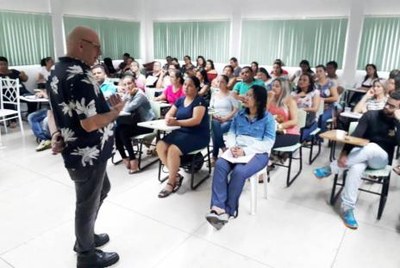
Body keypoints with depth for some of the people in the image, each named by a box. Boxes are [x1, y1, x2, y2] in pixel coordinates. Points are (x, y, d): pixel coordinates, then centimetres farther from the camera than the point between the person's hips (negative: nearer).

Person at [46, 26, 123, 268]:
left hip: (76, 150, 10)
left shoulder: (58, 71, 8)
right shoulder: (80, 76, -25)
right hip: (88, 154, -10)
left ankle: (85, 237, 44)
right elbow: (90, 123, -28)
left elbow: (54, 111, 16)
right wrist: (117, 110, -13)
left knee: (102, 190, 26)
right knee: (88, 203, 9)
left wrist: (56, 135, 3)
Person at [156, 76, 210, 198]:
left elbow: (196, 120, -22)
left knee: (173, 150, -29)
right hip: (182, 132, 7)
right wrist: (169, 119, -15)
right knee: (160, 146, -16)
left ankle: (171, 183, -10)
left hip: (198, 135, -7)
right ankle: (176, 175, -3)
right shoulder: (180, 100, 12)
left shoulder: (199, 101, -10)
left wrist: (176, 122, -29)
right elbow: (168, 114, 10)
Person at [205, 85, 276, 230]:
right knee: (220, 165, -29)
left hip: (258, 153, -4)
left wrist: (245, 151, -18)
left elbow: (268, 142, -9)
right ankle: (218, 207, -34)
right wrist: (232, 146, -11)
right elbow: (231, 133, 13)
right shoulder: (239, 114, 16)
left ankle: (228, 210, -19)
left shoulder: (268, 118, 0)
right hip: (237, 149, 4)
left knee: (239, 172, -34)